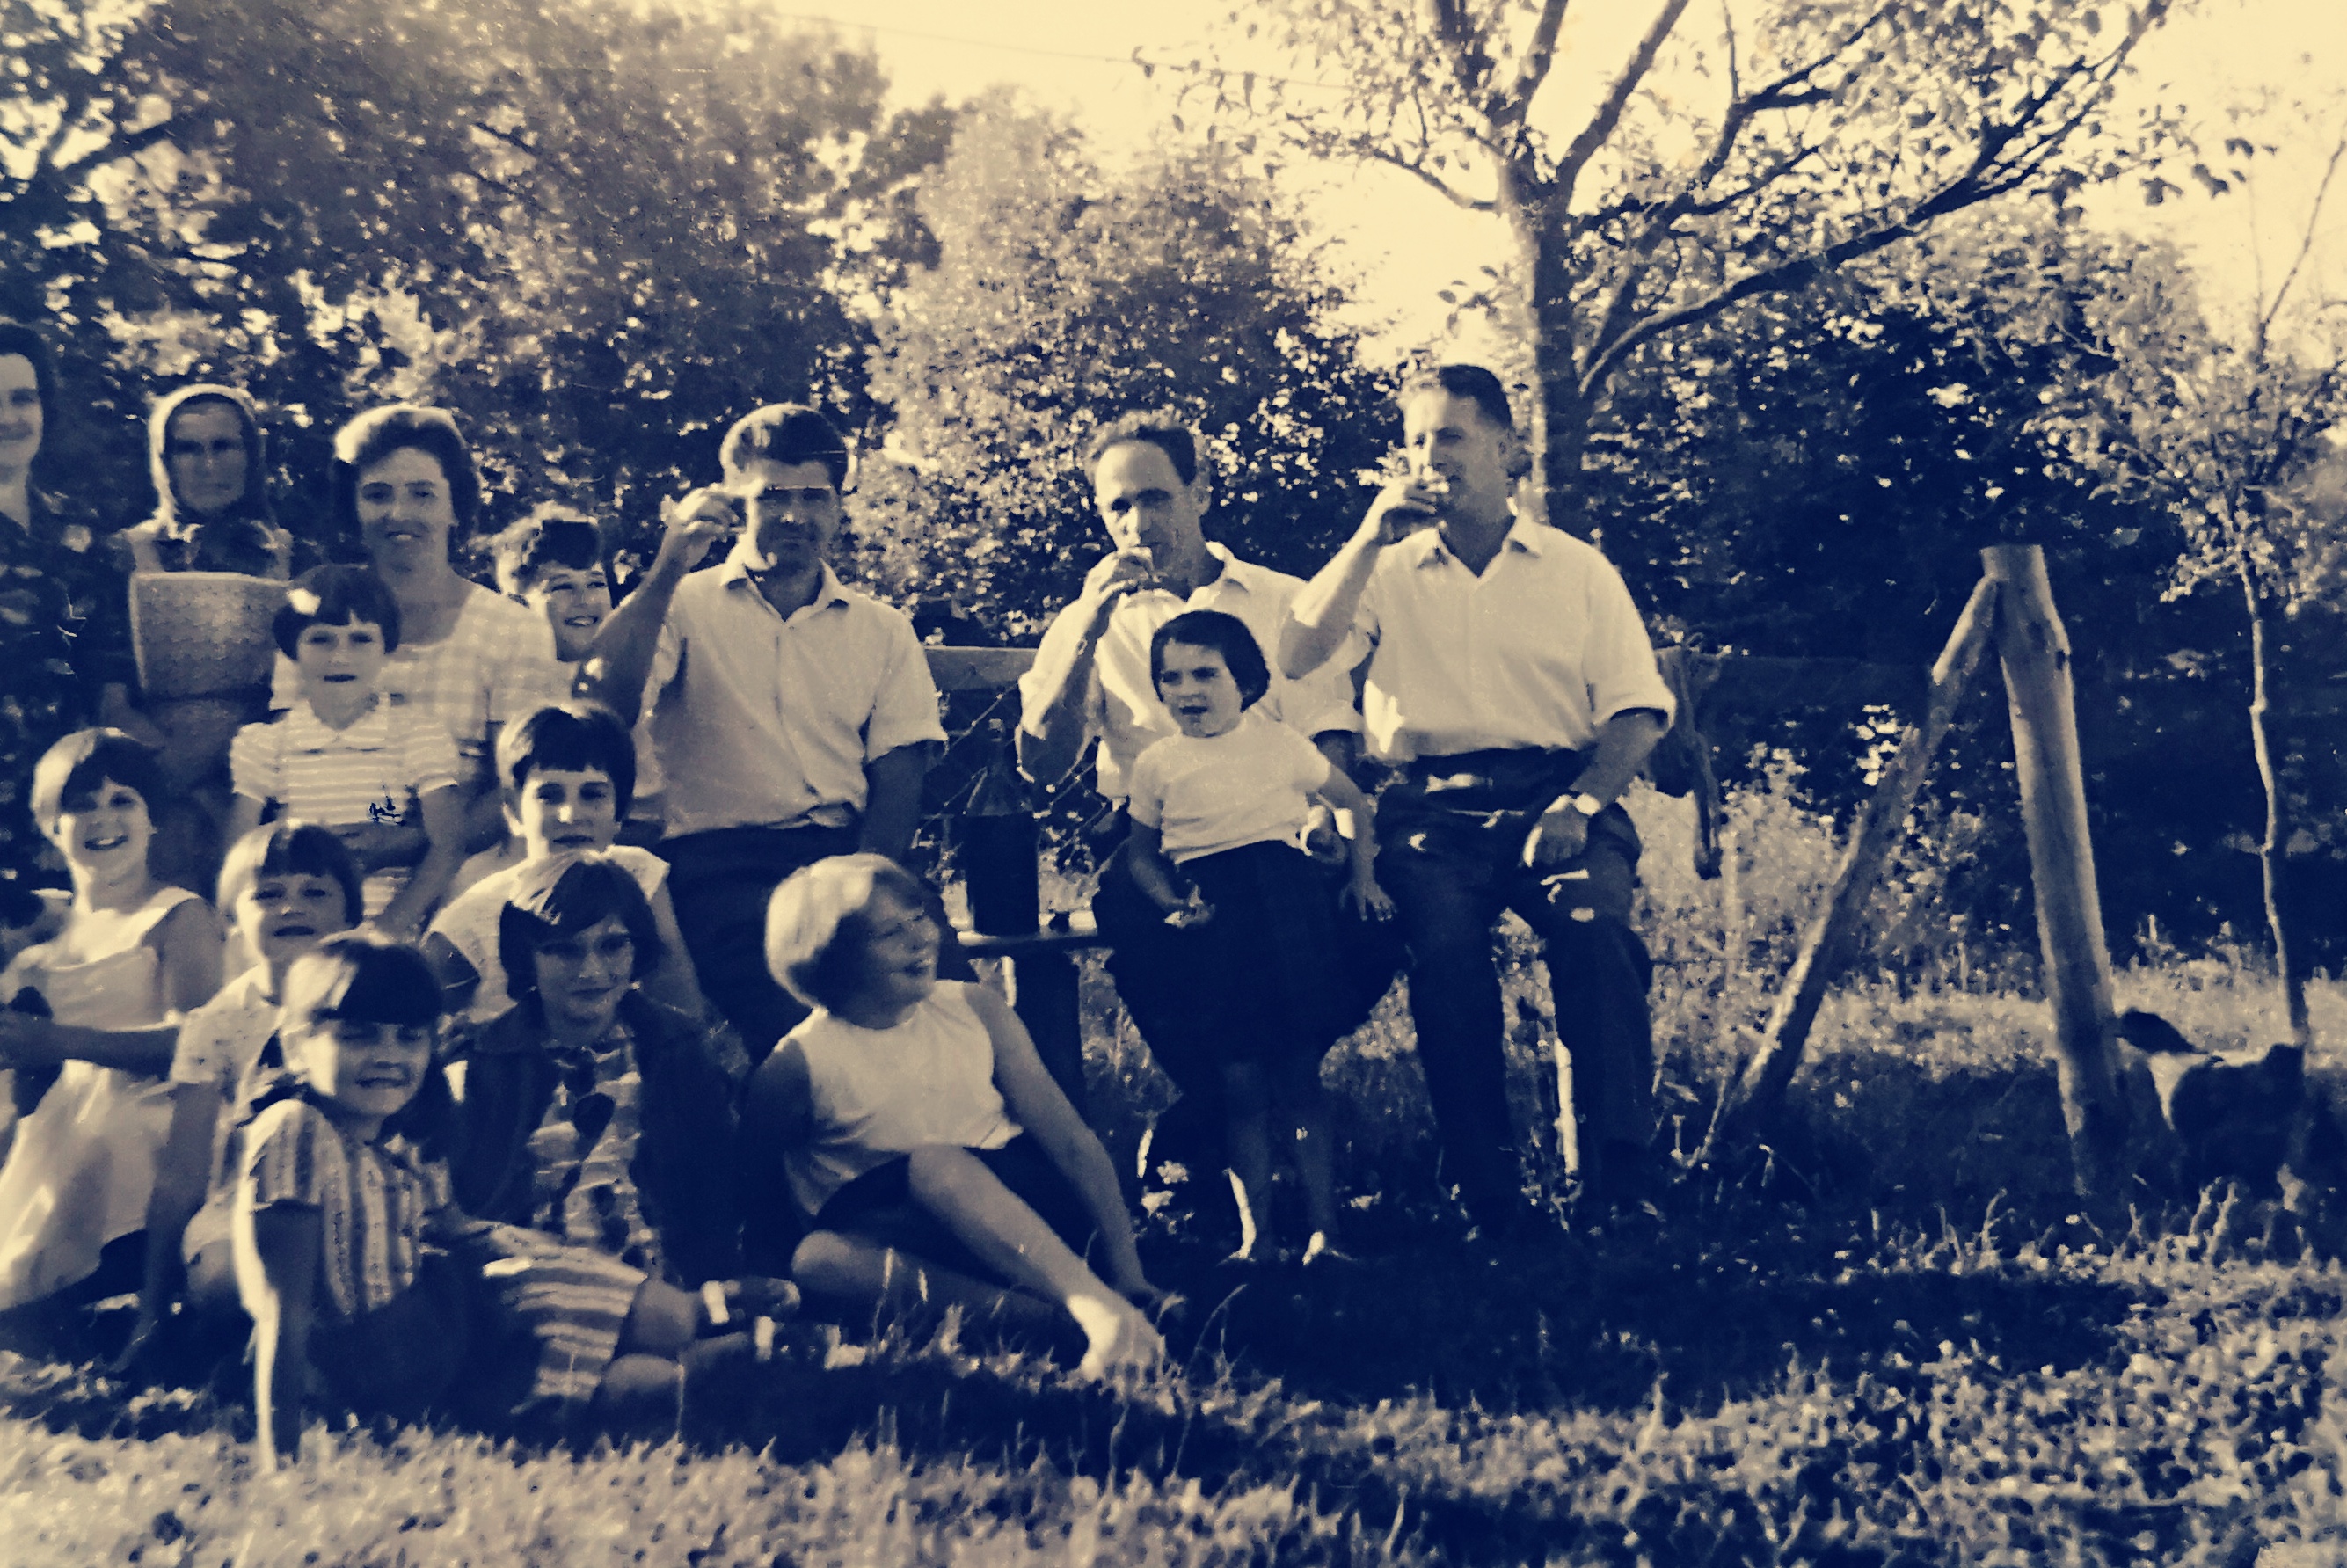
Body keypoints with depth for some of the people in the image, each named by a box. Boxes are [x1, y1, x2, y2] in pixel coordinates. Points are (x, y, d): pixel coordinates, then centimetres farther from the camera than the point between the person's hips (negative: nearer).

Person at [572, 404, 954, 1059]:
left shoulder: (884, 631, 20)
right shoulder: (685, 606, 13)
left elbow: (897, 780, 9)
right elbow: (601, 705, -5)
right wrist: (668, 568, -7)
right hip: (717, 860, -2)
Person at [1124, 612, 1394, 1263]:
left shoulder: (1280, 744, 9)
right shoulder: (1158, 764, 11)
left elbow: (1353, 801, 20)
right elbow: (1141, 851, 16)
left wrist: (1363, 877, 12)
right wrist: (1172, 902, -3)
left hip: (1285, 895, -1)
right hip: (1211, 918, 1)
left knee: (1300, 1076, -1)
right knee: (1241, 1083, 0)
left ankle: (1323, 1227, 4)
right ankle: (1255, 1234, 7)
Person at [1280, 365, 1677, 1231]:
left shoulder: (1579, 569, 15)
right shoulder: (1387, 572, 18)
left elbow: (1637, 710, 7)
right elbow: (1295, 658, 1)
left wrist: (1581, 804, -10)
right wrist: (1370, 539, -1)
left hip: (1555, 793, 0)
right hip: (1433, 806, 0)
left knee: (1595, 929, -32)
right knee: (1446, 946, -31)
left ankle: (1619, 1183, -28)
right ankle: (1490, 1197, -26)